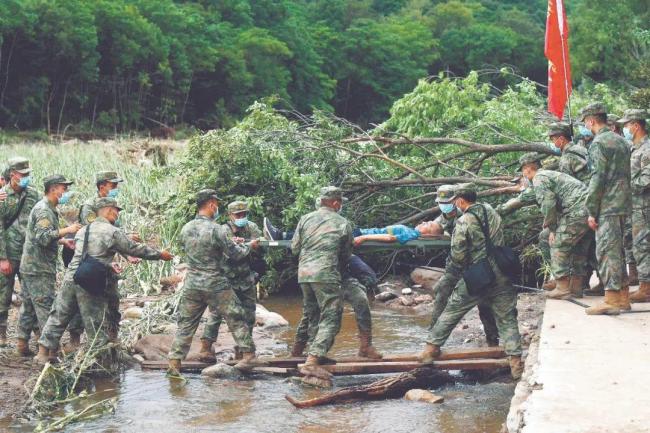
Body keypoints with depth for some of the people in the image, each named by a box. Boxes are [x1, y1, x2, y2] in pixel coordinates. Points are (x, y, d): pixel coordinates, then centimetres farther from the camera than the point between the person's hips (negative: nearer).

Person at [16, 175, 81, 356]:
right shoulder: (43, 210, -15)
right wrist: (66, 230, -23)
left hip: (29, 266, 10)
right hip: (39, 268, -10)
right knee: (46, 308, -8)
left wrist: (63, 240, 14)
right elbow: (44, 237, -27)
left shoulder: (47, 209, 18)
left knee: (28, 306, 12)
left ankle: (22, 344, 16)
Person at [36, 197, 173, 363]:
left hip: (70, 279, 6)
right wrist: (160, 255, 10)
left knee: (58, 317, 13)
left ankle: (44, 353, 16)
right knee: (96, 325, 2)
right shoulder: (113, 232, -5)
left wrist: (108, 264, 25)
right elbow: (135, 249, 0)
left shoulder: (82, 231, 17)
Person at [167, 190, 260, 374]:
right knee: (236, 319, 8)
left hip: (192, 285, 5)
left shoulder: (185, 229, 3)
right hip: (216, 285, -5)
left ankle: (174, 362, 7)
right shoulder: (216, 229, -15)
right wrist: (249, 246, 13)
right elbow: (235, 254, -9)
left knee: (185, 324, 10)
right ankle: (248, 355, 11)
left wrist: (231, 242, 24)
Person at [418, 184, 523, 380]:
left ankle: (431, 347, 21)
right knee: (507, 319, 8)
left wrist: (449, 278, 5)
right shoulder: (491, 211, 4)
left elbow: (457, 257, -11)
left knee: (450, 312, 13)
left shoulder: (463, 223, -12)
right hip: (501, 277, 4)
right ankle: (516, 361, -1)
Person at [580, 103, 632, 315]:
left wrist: (592, 211, -12)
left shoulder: (599, 143, -11)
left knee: (607, 251, -8)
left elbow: (598, 179, -16)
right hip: (623, 204, 9)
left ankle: (611, 299, -10)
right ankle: (623, 296, 18)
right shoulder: (621, 141, 17)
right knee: (617, 250, 15)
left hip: (607, 206, -9)